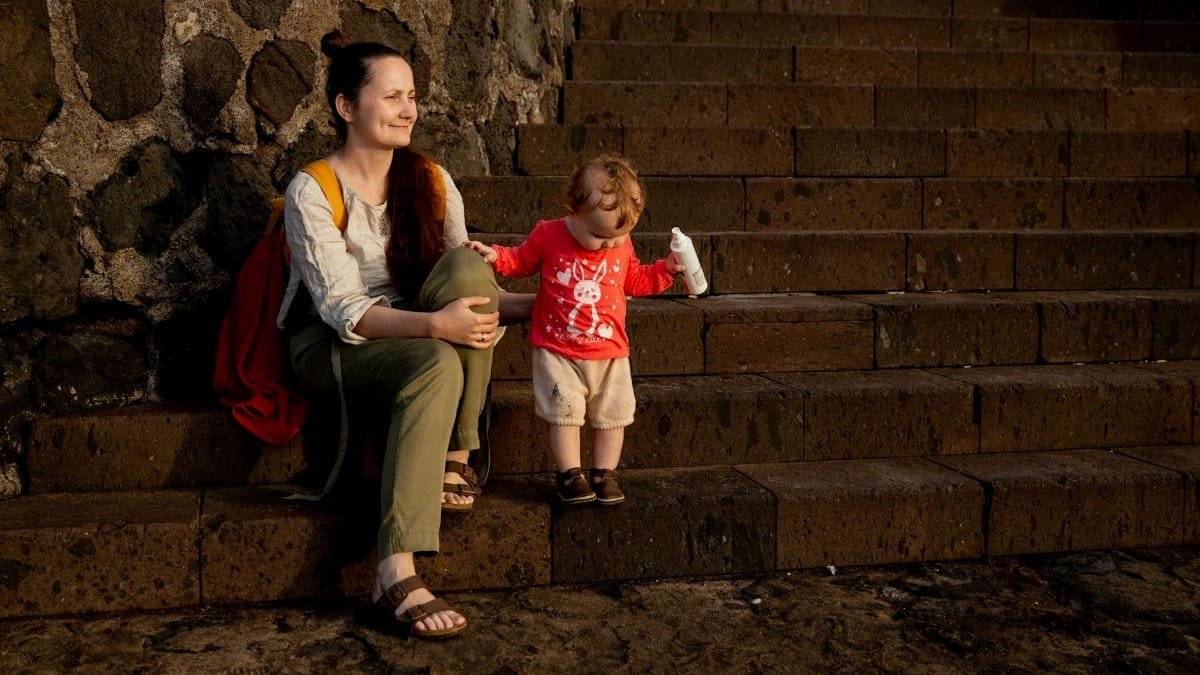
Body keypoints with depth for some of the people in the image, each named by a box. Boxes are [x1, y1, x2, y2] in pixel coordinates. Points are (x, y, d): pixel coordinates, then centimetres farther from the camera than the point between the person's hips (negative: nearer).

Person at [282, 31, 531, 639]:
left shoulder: (431, 181, 3)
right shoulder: (312, 192, -12)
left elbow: (470, 290, 2)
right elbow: (342, 311, -20)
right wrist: (435, 324, -36)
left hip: (417, 337, 5)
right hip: (331, 347, -4)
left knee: (467, 266, -25)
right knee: (438, 363, -36)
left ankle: (454, 463, -20)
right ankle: (395, 578, -42)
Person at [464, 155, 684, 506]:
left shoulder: (622, 246, 0)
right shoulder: (548, 235, -9)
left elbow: (636, 280, 16)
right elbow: (521, 261, 8)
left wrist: (666, 269, 4)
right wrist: (495, 255, -9)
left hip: (610, 352, 3)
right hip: (558, 351, -3)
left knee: (612, 414, 6)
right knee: (565, 412, -5)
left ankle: (603, 473, 19)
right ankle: (570, 474, 7)